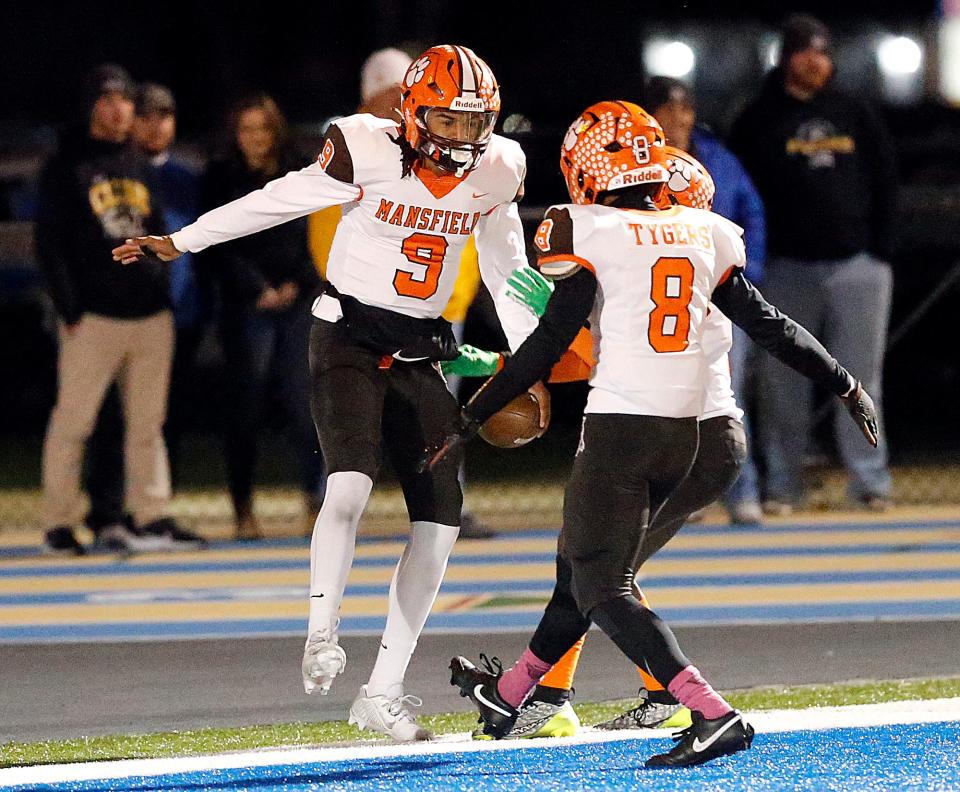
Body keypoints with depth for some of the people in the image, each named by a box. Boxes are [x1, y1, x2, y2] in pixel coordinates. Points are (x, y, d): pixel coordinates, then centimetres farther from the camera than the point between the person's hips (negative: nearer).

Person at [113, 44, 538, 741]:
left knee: (440, 520, -1)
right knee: (351, 484, -28)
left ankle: (384, 695, 5)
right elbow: (280, 201, -5)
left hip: (421, 355, 5)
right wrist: (180, 242, -3)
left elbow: (506, 265, 15)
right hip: (349, 337, -5)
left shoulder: (497, 174, -1)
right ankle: (322, 636, -10)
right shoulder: (368, 153, -15)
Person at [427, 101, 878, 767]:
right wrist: (847, 386, 25)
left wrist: (470, 422, -3)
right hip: (684, 431, 7)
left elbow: (548, 344, -9)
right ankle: (508, 695, 38)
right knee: (581, 562, 22)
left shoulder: (593, 237, -7)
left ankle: (713, 715, -23)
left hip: (620, 427, -7)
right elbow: (770, 325, 13)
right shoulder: (704, 236, 10)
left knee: (602, 587, -6)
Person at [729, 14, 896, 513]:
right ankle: (781, 485, 5)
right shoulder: (759, 121, 5)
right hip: (787, 267, -1)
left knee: (861, 378, 0)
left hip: (857, 264, 1)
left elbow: (885, 184, 12)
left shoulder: (856, 117, 12)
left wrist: (881, 248, 2)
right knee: (783, 382, 0)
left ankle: (870, 481, 2)